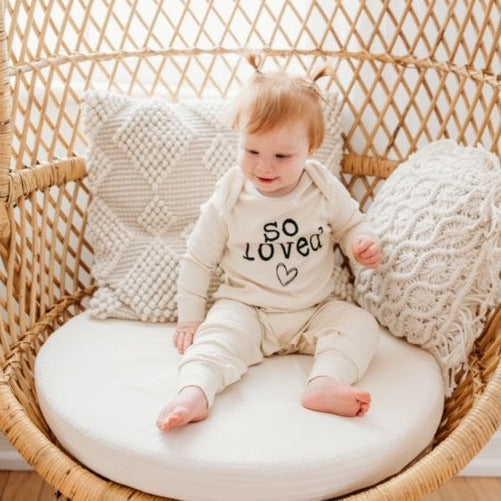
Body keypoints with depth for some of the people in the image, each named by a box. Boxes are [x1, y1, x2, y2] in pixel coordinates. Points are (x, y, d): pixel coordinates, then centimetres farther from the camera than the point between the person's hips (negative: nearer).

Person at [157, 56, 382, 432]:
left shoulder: (325, 189, -6)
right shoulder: (227, 202, -8)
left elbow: (351, 224, 11)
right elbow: (197, 261, 1)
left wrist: (363, 244, -14)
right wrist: (190, 319, 1)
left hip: (314, 311, 2)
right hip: (246, 309, -2)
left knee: (361, 324, -20)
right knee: (219, 332, -30)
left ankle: (326, 383, -39)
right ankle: (194, 394, -49)